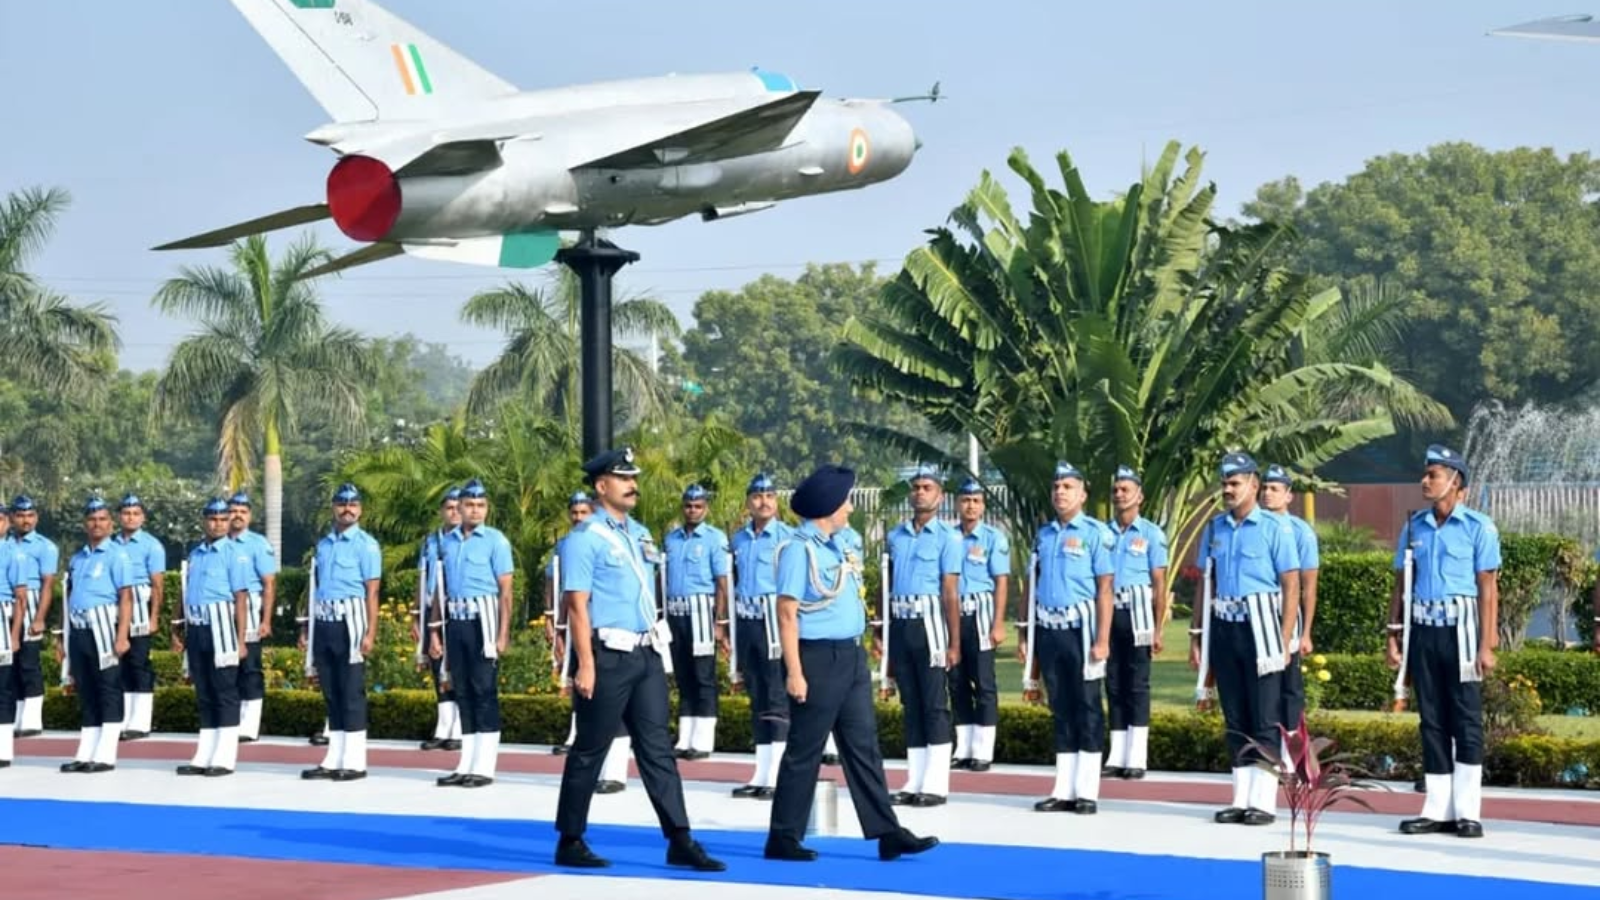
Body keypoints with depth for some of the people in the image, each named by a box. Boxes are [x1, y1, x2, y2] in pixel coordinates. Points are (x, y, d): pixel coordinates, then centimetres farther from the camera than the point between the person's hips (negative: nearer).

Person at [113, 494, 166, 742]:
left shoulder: (151, 545, -2)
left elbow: (158, 585, -6)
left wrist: (154, 618, -13)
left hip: (140, 609, -5)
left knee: (139, 663, -4)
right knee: (120, 664, 8)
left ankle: (140, 723, -1)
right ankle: (124, 720, 13)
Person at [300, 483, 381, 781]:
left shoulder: (365, 544, -5)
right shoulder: (323, 544, 14)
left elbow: (372, 592, -9)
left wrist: (370, 633, -16)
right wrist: (308, 630, 15)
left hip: (349, 622, -6)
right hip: (324, 622, 7)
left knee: (352, 692, -4)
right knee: (331, 693, 10)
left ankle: (354, 762, 0)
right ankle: (334, 760, 15)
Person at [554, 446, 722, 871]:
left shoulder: (639, 533, 15)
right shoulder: (585, 538, -10)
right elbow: (577, 605, -14)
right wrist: (585, 666, -19)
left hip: (647, 654, 7)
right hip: (609, 656, -7)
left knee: (657, 748, 5)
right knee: (590, 751, 1)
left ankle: (680, 841, 3)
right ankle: (570, 842, 10)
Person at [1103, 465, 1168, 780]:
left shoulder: (1151, 534, -1)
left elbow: (1159, 584, -3)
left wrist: (1157, 629, -9)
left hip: (1136, 613, -4)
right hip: (1109, 613, 4)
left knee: (1137, 685, -3)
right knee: (1114, 684, 6)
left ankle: (1137, 758, -1)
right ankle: (1117, 756, 11)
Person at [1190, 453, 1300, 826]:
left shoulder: (1275, 528, -5)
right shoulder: (1214, 528, 11)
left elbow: (1291, 586, -7)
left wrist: (1285, 640, -12)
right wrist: (1196, 635, 11)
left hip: (1259, 627, -6)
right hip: (1223, 628, 6)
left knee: (1265, 720, -3)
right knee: (1234, 719, 9)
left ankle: (1264, 802, -1)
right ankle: (1241, 799, 14)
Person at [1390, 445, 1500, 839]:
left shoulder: (1478, 526, -3)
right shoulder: (1414, 526, 11)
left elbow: (1488, 588, -6)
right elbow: (1402, 584, 15)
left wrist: (1487, 645, -11)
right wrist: (1393, 636, 8)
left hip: (1459, 628, -5)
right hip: (1422, 629, 5)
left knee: (1466, 720, -3)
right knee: (1432, 720, 7)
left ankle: (1467, 813, -1)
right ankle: (1437, 810, 11)